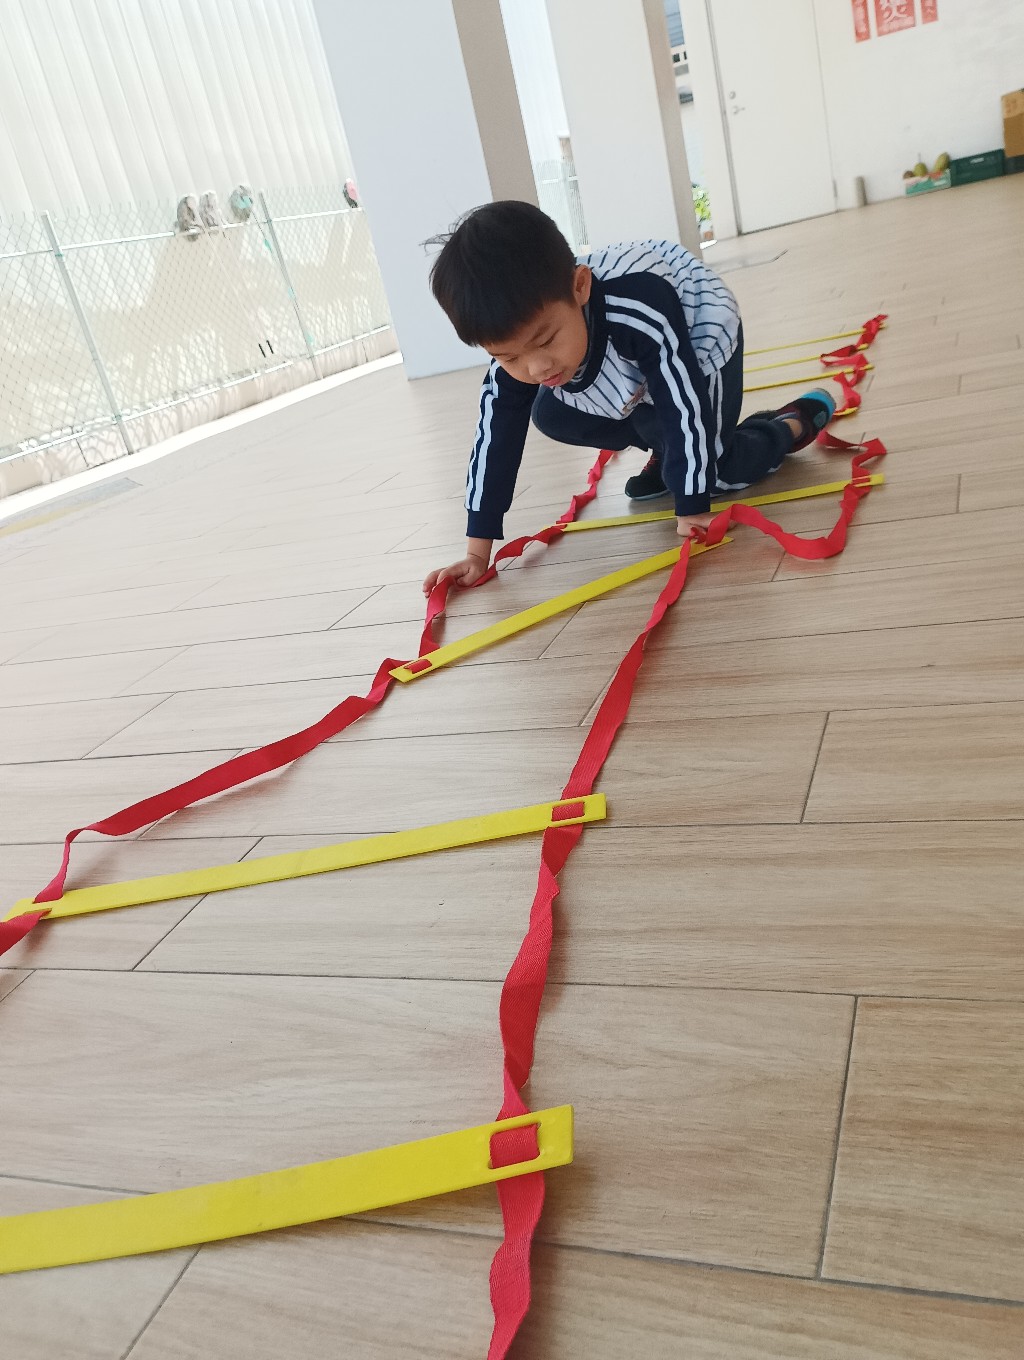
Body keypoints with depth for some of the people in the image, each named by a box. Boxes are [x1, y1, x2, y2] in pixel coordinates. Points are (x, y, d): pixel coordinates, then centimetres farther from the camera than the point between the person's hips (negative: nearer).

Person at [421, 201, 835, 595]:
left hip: (701, 335, -6)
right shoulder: (515, 341, -28)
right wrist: (477, 553, -21)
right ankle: (666, 453, 11)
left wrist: (692, 513, -36)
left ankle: (796, 422, 13)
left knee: (718, 474, -17)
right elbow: (494, 439, -23)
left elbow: (684, 410, -40)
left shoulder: (639, 311, -46)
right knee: (549, 416, -5)